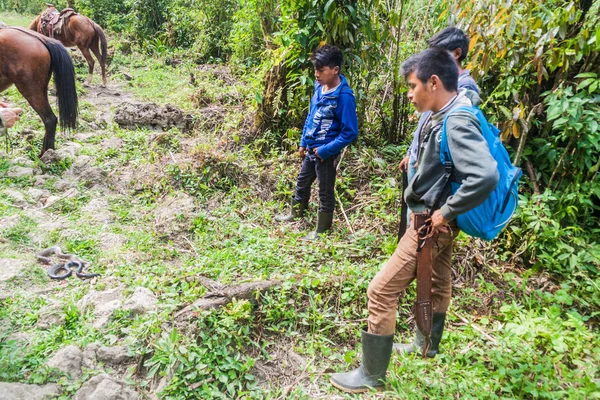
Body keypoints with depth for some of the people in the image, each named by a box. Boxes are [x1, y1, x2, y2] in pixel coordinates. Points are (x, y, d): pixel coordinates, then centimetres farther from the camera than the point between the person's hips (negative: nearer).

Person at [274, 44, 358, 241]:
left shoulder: (344, 96, -23)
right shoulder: (319, 86, -1)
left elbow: (350, 132, -22)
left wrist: (325, 150, -20)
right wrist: (303, 142, 14)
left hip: (326, 153, -8)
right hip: (311, 149, 8)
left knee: (325, 192, 10)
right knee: (302, 182, 25)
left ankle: (322, 230, 27)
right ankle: (295, 213, 48)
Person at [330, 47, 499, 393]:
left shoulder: (456, 123, -26)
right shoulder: (444, 116, 2)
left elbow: (486, 177, -38)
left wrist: (446, 212, -25)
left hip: (432, 222, -10)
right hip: (435, 216, 10)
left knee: (382, 291, -4)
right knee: (438, 282, 26)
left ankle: (372, 375, 12)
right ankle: (427, 344, 49)